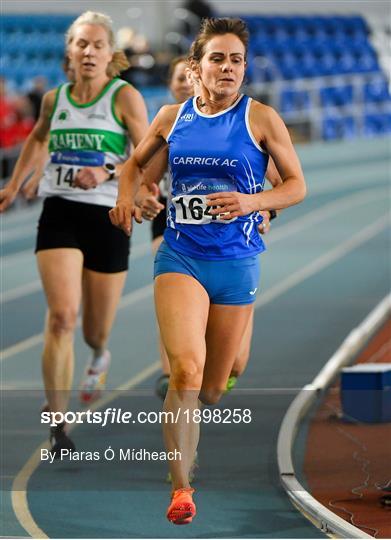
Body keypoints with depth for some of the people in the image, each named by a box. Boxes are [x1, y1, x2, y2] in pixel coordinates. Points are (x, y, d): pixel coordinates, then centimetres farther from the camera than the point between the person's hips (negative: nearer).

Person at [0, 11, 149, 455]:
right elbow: (38, 138, 29)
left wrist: (107, 173, -24)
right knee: (61, 316, -19)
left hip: (108, 218, -1)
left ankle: (99, 356, 52)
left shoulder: (125, 97, -5)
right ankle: (57, 427, -16)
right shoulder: (55, 99, 7)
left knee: (96, 331, 11)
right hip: (59, 215, 1)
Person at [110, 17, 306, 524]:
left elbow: (297, 185, 2)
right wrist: (126, 198, 3)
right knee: (186, 369, -23)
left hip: (236, 260, 0)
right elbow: (136, 162, 23)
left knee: (212, 388, 10)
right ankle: (181, 488, -20)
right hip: (180, 256, 0)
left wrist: (252, 202, -17)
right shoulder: (172, 117, 5)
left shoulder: (261, 118, -2)